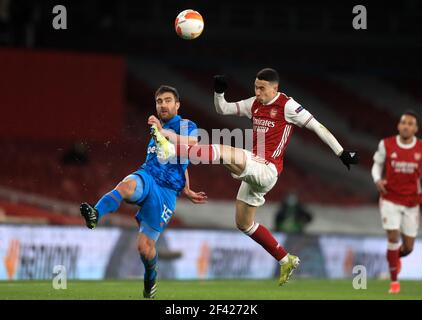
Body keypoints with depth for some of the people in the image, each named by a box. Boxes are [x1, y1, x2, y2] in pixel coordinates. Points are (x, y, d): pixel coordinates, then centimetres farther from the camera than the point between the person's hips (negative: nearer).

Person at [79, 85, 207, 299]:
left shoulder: (186, 126, 4)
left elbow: (190, 146, -20)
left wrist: (163, 131, -29)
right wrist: (186, 190, 31)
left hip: (166, 192, -4)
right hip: (146, 177, 4)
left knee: (145, 246, -6)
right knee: (126, 185, -36)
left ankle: (150, 277, 25)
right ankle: (95, 215, -60)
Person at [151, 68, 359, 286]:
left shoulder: (287, 106, -6)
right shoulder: (254, 104, 14)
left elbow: (317, 127, -5)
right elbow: (222, 109, 21)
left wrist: (342, 153, -6)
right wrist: (219, 92, 0)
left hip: (266, 170, -9)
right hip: (253, 171, 9)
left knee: (224, 151, -29)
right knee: (243, 224, 16)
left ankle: (172, 149, -44)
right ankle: (286, 261, 22)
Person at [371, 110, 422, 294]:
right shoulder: (386, 145, -8)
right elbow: (377, 164, 6)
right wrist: (377, 180, -14)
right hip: (390, 200, -2)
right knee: (393, 237, -15)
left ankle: (396, 256, 43)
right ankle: (394, 280, 2)